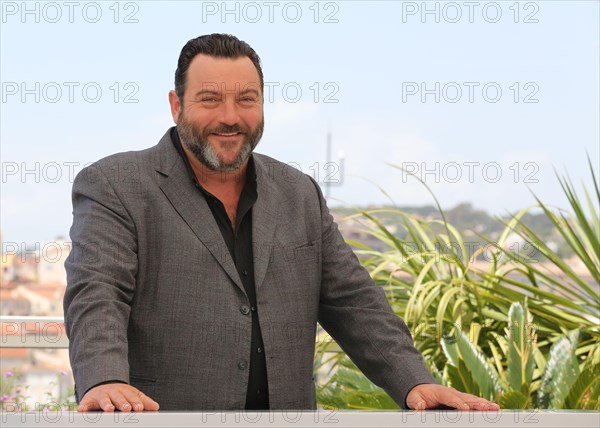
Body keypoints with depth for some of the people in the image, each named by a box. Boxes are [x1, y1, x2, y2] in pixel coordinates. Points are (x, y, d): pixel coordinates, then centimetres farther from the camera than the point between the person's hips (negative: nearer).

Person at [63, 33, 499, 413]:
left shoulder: (300, 195, 16)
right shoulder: (113, 189, 1)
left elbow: (353, 303, 15)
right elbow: (95, 295, -12)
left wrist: (416, 384, 2)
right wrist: (104, 383, -30)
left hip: (288, 411, 4)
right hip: (163, 421, -4)